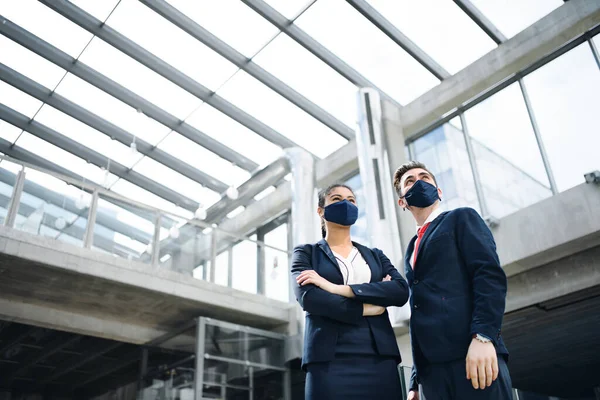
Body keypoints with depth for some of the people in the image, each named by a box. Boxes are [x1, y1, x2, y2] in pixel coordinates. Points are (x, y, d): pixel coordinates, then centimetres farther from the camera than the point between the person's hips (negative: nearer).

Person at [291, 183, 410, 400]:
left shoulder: (375, 255, 18)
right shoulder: (306, 253, 10)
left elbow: (401, 291, -2)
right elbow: (307, 296, -9)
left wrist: (338, 288, -11)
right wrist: (365, 308, -6)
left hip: (380, 358, 3)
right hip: (329, 360, -3)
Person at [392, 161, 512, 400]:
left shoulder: (462, 218, 9)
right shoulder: (411, 250, 26)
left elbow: (490, 275, -6)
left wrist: (482, 336, -20)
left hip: (472, 355, -6)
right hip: (432, 366, 6)